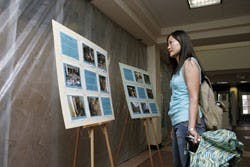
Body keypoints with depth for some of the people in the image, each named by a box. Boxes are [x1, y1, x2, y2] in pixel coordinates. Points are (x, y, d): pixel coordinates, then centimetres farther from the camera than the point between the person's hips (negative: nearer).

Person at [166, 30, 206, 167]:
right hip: (179, 124, 9)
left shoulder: (189, 62, -4)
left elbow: (193, 98, -14)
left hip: (186, 123, -9)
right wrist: (174, 126, 14)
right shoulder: (178, 68, 20)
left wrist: (191, 126, -21)